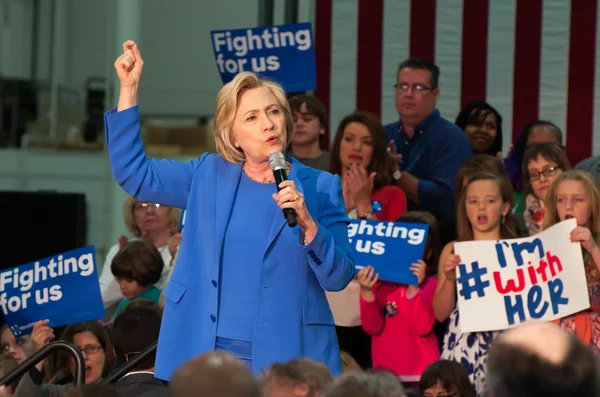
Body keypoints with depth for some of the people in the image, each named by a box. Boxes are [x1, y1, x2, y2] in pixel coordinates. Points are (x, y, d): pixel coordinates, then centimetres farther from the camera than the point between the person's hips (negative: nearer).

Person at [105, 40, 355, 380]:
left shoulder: (320, 187, 0)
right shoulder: (209, 176, 8)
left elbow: (339, 277, -3)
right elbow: (134, 172, 8)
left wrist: (306, 222, -20)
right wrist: (129, 87, 4)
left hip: (286, 356, -2)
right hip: (207, 352, 2)